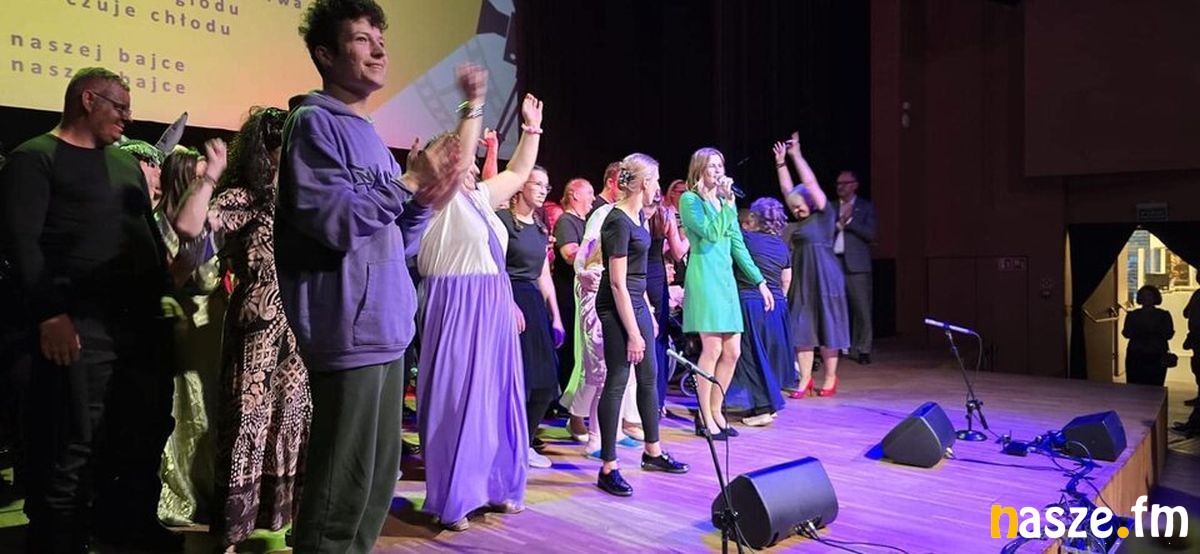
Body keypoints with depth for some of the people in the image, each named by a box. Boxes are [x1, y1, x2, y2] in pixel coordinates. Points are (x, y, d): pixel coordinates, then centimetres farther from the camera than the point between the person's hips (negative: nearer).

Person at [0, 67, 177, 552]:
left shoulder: (126, 162, 21)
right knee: (72, 446, -3)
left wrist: (167, 295, 16)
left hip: (144, 321, 7)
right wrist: (49, 313, -17)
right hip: (80, 325, -7)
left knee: (146, 431, 13)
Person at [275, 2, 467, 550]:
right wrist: (409, 182, -13)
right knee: (343, 487, -3)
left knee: (379, 481, 16)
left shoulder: (369, 134, 19)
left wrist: (424, 201, 1)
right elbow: (332, 221, -20)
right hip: (348, 332, -9)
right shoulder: (313, 122, -6)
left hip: (385, 329, 9)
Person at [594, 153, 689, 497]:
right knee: (617, 381, -5)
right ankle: (608, 468, 4)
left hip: (637, 302, 10)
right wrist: (633, 333, -20)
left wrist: (648, 312, 20)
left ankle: (653, 452, 31)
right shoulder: (618, 222, -18)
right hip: (617, 307, -10)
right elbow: (618, 283, -20)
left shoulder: (637, 216, 10)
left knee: (648, 377, 16)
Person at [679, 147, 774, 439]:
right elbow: (710, 233, -16)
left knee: (732, 352, 5)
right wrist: (728, 203, -15)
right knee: (712, 349, -8)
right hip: (704, 276, -7)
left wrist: (760, 281, 15)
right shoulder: (690, 199, -2)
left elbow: (738, 245, 18)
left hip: (726, 278, 7)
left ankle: (715, 412, 18)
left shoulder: (724, 201, 18)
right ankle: (705, 418, 4)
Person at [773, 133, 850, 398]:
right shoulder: (801, 220, 12)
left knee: (826, 327, 1)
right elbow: (787, 189, 17)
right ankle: (805, 380, 9)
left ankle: (830, 378, 13)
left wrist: (796, 155, -7)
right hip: (801, 280, 7)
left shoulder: (824, 215, -4)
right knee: (801, 328, 4)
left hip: (824, 279, -6)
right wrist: (781, 162, 14)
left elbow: (811, 183, -10)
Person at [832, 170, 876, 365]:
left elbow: (870, 234, -4)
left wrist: (848, 220, -10)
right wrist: (839, 223, -8)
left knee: (861, 309, -2)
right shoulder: (830, 207, 15)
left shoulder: (866, 207, 7)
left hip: (856, 264, -2)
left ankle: (862, 350, 5)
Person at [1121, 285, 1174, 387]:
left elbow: (1169, 334, -2)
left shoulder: (1164, 315, 8)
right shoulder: (1132, 315, 12)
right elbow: (1127, 334, 5)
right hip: (1135, 356, 1)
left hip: (1157, 357, -1)